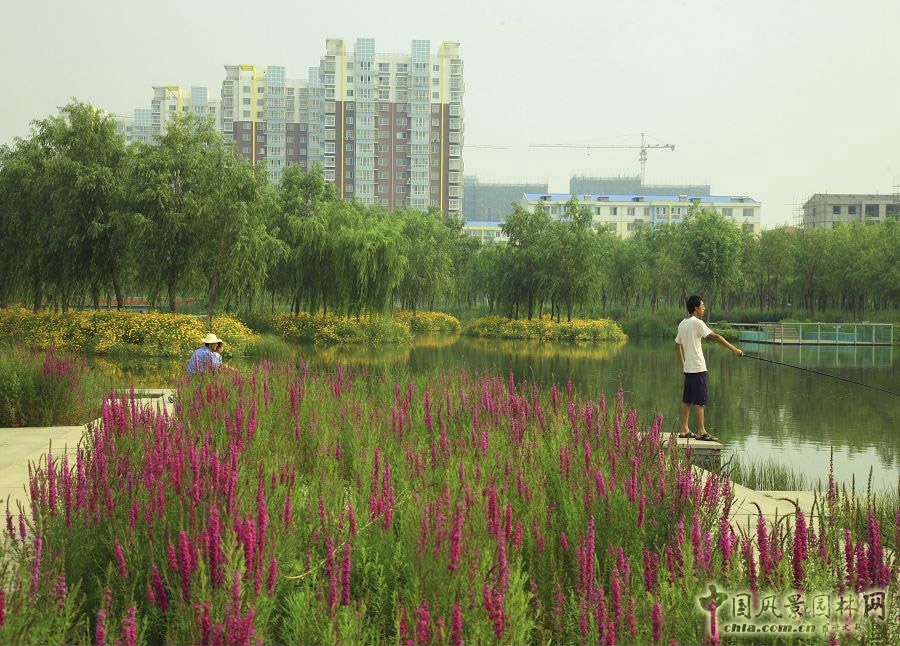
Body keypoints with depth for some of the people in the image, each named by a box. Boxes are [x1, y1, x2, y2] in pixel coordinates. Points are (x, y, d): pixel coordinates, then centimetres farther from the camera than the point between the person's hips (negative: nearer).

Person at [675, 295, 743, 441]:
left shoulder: (682, 324, 12)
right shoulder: (697, 323, -12)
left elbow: (677, 346, 19)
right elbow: (715, 337, -19)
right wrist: (734, 349, -21)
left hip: (688, 368, 8)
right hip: (698, 368, -8)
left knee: (686, 399, 11)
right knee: (700, 400, -6)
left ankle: (684, 430, 14)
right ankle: (701, 432, -5)